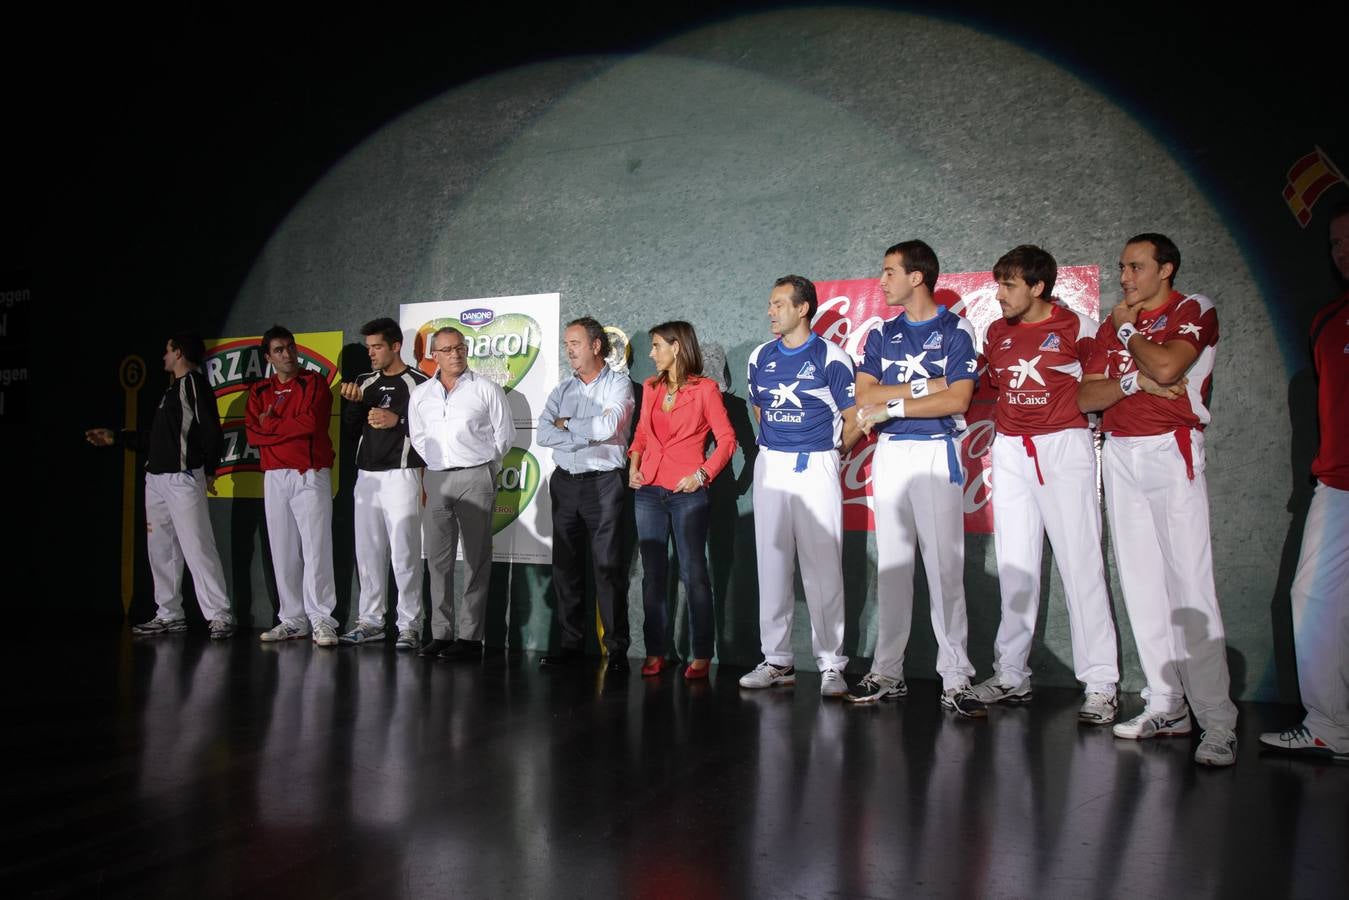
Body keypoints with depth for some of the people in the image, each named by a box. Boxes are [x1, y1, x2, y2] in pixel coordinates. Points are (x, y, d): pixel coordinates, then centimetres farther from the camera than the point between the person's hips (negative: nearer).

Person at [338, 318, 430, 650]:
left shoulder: (418, 382, -3)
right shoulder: (365, 382, 15)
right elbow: (351, 427, 14)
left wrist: (397, 421, -17)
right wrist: (353, 402, -3)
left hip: (401, 475, -6)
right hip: (366, 476, 7)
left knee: (404, 553, -6)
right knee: (367, 552, 10)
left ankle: (410, 625, 0)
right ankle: (370, 621, 19)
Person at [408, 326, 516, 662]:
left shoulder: (486, 389, 1)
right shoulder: (421, 394, 12)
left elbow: (504, 434, 4)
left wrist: (483, 465, 6)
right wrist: (436, 463, 13)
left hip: (475, 478, -4)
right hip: (436, 479, 4)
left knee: (476, 559, -3)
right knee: (437, 558, 5)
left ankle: (470, 636, -1)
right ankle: (440, 634, 12)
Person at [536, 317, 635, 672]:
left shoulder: (618, 385, 0)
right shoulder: (562, 389, 14)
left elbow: (608, 426, -18)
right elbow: (543, 433, 0)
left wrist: (566, 424, -3)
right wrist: (587, 436, -12)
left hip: (603, 483, -5)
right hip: (565, 482, 5)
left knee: (608, 566, -7)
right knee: (565, 565, 6)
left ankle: (617, 648, -1)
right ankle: (571, 643, 14)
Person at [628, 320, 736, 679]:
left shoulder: (704, 389, -4)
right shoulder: (651, 387, 12)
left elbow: (727, 439, -4)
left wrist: (702, 474, -13)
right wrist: (633, 464, 6)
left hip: (687, 493, -5)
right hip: (649, 491, 6)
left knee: (693, 574, -2)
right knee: (652, 574, 7)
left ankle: (702, 655, 6)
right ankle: (656, 652, 14)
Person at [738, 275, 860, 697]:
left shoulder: (830, 357, -6)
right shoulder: (760, 357, 9)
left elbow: (855, 421, -3)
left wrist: (824, 452, 8)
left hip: (816, 470, -5)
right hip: (769, 468, 5)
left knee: (823, 568, -4)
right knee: (771, 566, 8)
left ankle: (831, 665, 4)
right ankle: (777, 660, 17)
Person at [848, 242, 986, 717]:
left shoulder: (956, 330, 1)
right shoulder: (881, 335, 14)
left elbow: (957, 399, -10)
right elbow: (865, 397, 2)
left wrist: (893, 404, -8)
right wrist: (924, 387, -7)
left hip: (937, 452, -4)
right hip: (889, 454, 4)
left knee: (945, 567, -5)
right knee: (890, 566, 6)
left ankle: (955, 679, 0)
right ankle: (887, 672, 13)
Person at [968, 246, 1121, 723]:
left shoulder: (1077, 327, -4)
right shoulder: (996, 333, 11)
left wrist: (1067, 410, -8)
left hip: (1063, 446, -5)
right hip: (1010, 450, 5)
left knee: (1081, 564, -6)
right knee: (1014, 566, 7)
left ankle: (1100, 684, 0)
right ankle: (1011, 675, 15)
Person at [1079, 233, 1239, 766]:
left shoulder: (1194, 311, 2)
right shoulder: (1112, 325, 18)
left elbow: (1165, 367, -17)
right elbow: (1085, 397, 8)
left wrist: (1128, 330, 0)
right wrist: (1134, 382, -9)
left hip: (1171, 451, -5)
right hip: (1120, 456, 6)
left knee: (1189, 585, -11)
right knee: (1141, 583, 3)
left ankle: (1218, 724, -8)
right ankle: (1166, 707, 9)